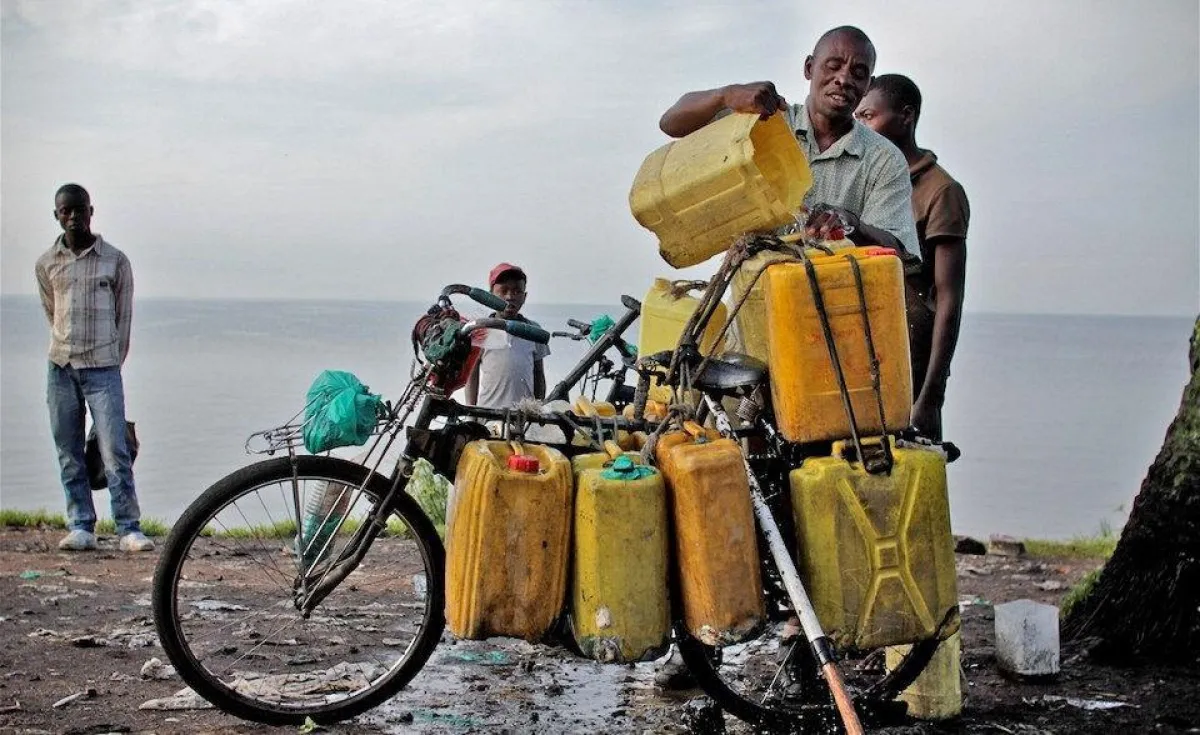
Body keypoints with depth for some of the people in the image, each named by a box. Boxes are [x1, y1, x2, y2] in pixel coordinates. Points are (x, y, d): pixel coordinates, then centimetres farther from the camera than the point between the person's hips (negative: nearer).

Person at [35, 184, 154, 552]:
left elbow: (124, 316, 7)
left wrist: (113, 362, 7)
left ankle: (129, 528, -6)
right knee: (69, 455, 4)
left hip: (103, 369, -3)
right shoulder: (46, 264, 8)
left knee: (115, 451, -8)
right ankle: (80, 527, 10)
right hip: (61, 369, 3)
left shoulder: (115, 260, 2)